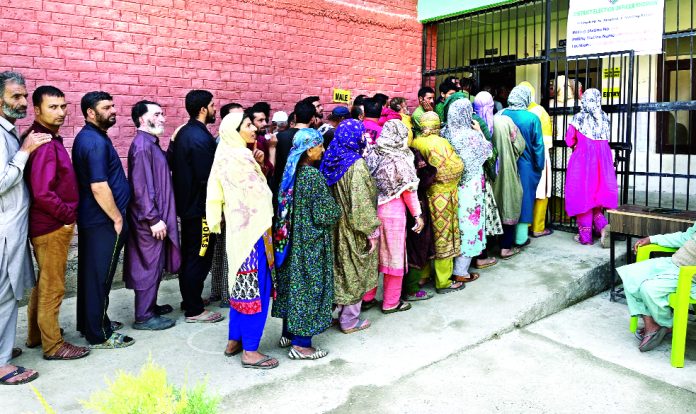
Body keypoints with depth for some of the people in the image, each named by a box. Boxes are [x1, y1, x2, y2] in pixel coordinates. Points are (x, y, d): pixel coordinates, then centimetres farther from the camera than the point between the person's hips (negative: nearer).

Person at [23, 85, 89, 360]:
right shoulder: (45, 144, -21)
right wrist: (69, 216, -14)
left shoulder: (48, 139, 10)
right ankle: (53, 345, 15)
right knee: (52, 287, 2)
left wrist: (67, 216, 10)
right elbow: (42, 194, -27)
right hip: (52, 227, -10)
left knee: (44, 282, 21)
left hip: (49, 224, 10)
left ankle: (36, 334, 36)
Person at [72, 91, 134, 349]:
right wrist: (117, 219, -17)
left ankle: (90, 323, 31)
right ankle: (99, 335, 9)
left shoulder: (88, 137, 14)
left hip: (91, 219, 10)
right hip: (103, 221, -10)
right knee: (99, 277, -2)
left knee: (91, 274, 18)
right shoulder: (96, 142, -19)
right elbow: (99, 187, -26)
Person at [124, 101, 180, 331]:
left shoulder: (151, 143, 13)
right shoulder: (142, 146, -17)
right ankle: (144, 317, 9)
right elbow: (141, 187, -22)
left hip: (156, 216, 10)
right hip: (149, 220, -10)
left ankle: (150, 306, 31)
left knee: (155, 264, 18)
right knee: (149, 265, -1)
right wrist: (154, 219, -22)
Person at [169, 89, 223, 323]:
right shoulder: (201, 137, -19)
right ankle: (194, 310, 8)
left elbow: (173, 165, 16)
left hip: (186, 204, 10)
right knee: (199, 258, -1)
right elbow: (207, 178, -23)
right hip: (200, 207, -10)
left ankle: (189, 300, 31)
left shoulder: (184, 132, 10)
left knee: (189, 255, 18)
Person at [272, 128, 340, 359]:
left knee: (294, 282, 17)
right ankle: (301, 345, 10)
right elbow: (326, 214, -18)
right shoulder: (314, 176, -20)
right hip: (312, 243, -8)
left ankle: (288, 333, 30)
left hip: (293, 239, 8)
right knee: (309, 286, 1)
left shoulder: (292, 173, 4)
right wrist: (337, 211, 1)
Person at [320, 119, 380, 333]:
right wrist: (372, 231, -16)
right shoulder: (356, 164, -21)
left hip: (336, 225, 7)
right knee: (354, 273, 6)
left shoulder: (332, 160, 2)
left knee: (341, 269, 20)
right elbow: (361, 202, -23)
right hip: (353, 227, -7)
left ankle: (338, 311, 33)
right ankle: (350, 321, 18)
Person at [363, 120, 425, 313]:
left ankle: (367, 297, 27)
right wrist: (417, 215, -1)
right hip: (393, 211, -5)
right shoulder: (401, 159, -12)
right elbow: (409, 190, -8)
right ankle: (391, 302, 20)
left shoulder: (372, 155, 0)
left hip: (372, 208, 5)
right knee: (394, 254, 8)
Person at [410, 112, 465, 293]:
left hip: (422, 195, 6)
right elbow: (457, 168, -16)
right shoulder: (440, 143, -18)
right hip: (442, 197, -6)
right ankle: (443, 282, 15)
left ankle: (422, 274, 30)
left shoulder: (414, 143, -1)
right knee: (443, 237, 5)